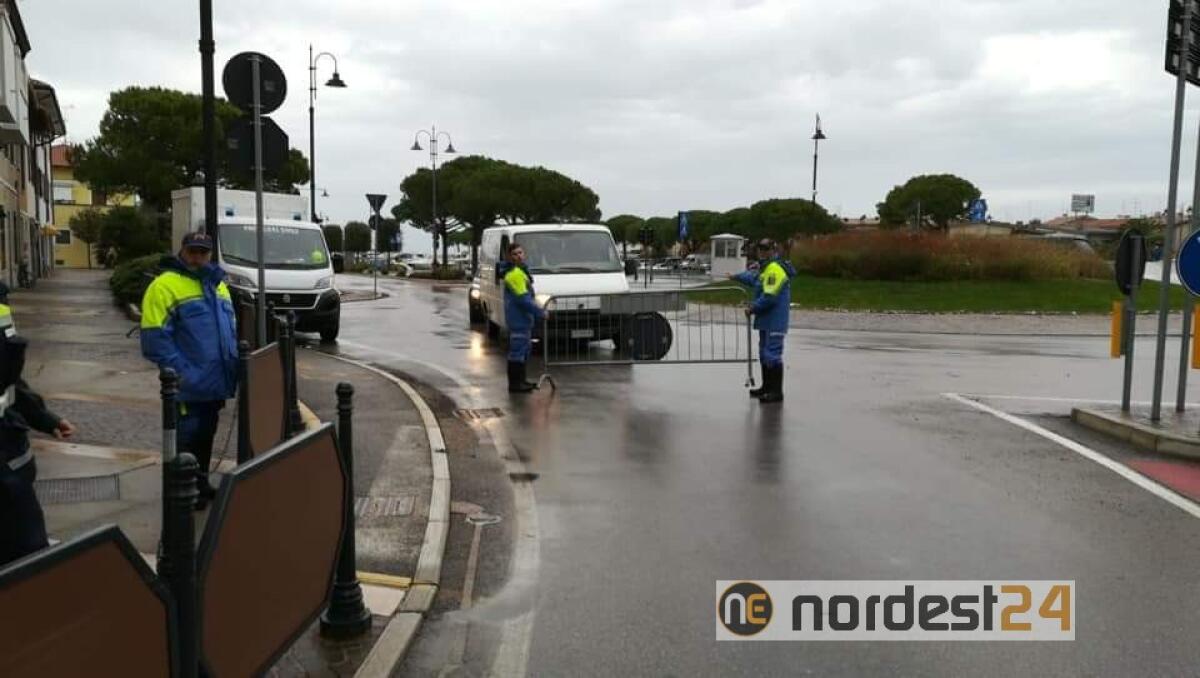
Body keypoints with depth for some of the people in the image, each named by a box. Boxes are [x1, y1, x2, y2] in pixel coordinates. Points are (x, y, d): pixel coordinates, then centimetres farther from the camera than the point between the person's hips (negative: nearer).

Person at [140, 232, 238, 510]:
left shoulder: (218, 284, 14)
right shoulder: (165, 286, -11)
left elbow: (231, 330, 21)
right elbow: (155, 339, -18)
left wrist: (233, 366, 9)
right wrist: (184, 373, -22)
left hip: (216, 383, 7)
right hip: (189, 387, -7)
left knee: (205, 435, 19)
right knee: (186, 438, 1)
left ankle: (201, 484, 32)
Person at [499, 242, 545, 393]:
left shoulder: (521, 270, 15)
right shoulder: (514, 274, -18)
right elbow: (522, 298, -23)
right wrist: (540, 313, -18)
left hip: (524, 318, 11)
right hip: (518, 318, -11)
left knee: (525, 349, 17)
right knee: (517, 351, -7)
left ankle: (520, 380, 26)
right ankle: (514, 384, -2)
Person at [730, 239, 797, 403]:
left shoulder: (775, 269, -17)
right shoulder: (765, 268, 17)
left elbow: (769, 297, -23)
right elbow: (753, 279, 37)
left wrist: (753, 308, -12)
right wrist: (736, 276, 45)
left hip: (775, 322, -11)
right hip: (766, 321, 11)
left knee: (773, 355, -9)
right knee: (764, 354, 18)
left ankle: (777, 392, -5)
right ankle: (767, 387, 29)